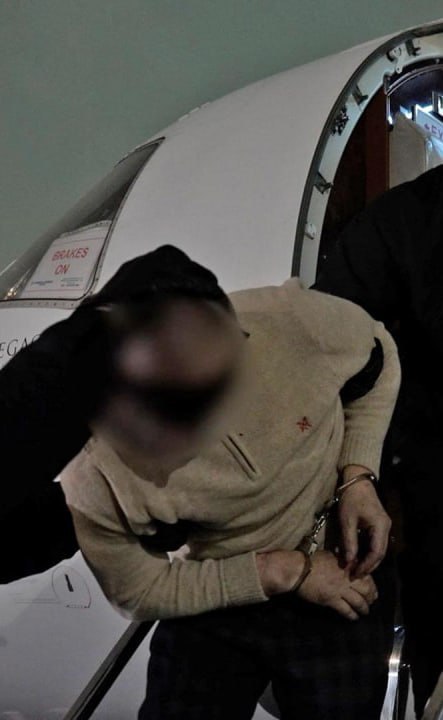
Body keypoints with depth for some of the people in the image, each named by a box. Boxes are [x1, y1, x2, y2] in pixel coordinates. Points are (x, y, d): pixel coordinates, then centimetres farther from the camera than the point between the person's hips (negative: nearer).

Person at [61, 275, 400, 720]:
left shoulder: (293, 321, -28)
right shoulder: (94, 484, -30)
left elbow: (378, 357, -4)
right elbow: (141, 594, -11)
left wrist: (358, 478, -15)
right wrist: (284, 572, -17)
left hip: (346, 578, 1)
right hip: (216, 599, -1)